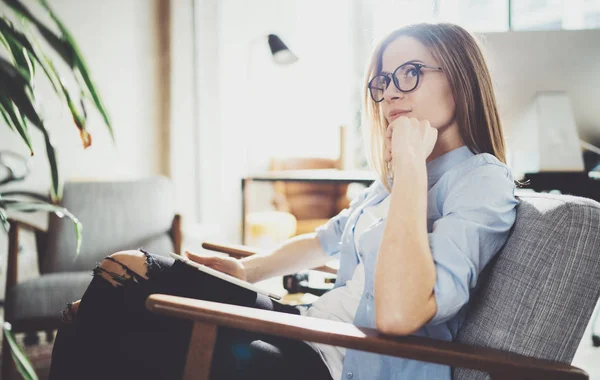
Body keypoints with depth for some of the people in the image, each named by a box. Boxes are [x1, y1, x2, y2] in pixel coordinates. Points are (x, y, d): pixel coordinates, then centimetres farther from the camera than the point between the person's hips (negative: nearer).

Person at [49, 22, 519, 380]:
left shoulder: (483, 181, -14)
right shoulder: (397, 178, 15)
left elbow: (397, 312, -31)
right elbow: (325, 239, 30)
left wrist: (412, 163, -23)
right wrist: (247, 270, 18)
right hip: (314, 326, 9)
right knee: (123, 271, 0)